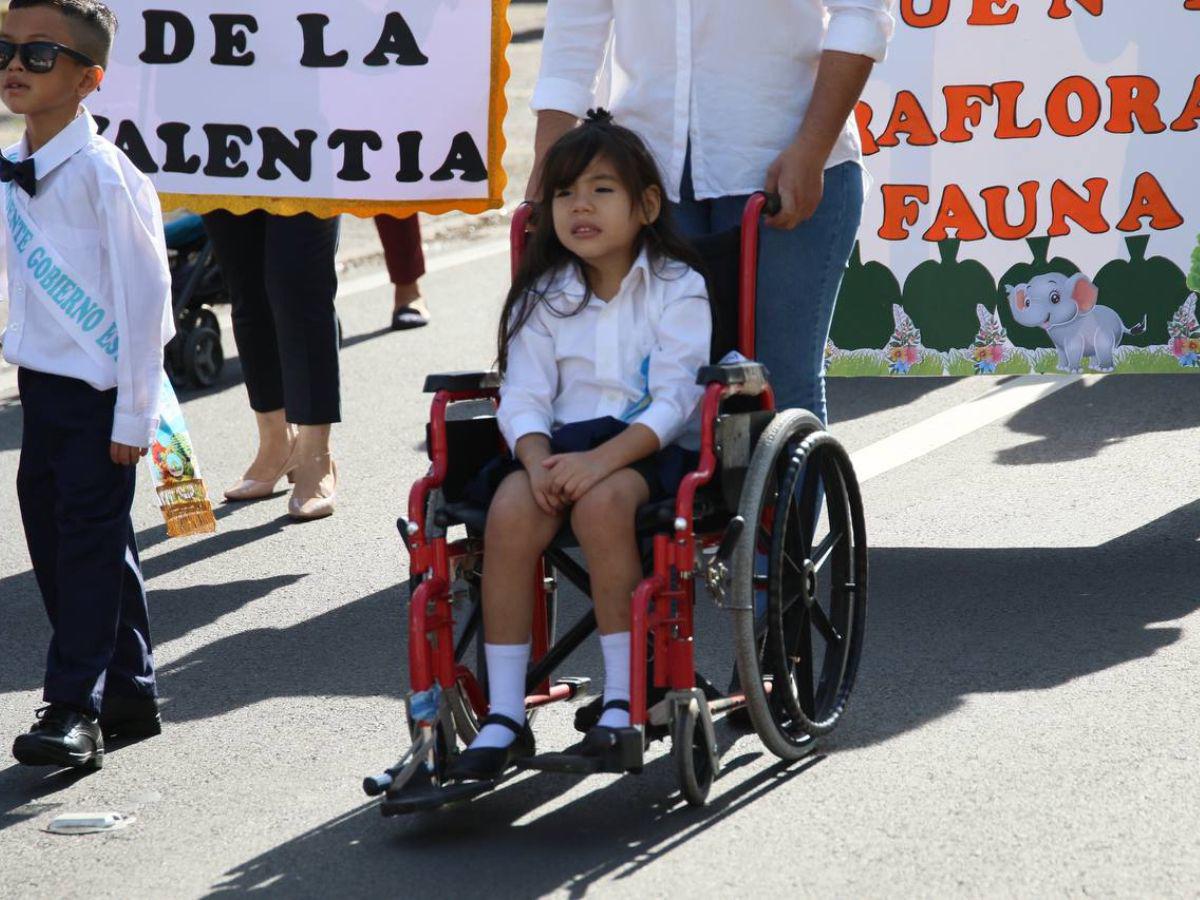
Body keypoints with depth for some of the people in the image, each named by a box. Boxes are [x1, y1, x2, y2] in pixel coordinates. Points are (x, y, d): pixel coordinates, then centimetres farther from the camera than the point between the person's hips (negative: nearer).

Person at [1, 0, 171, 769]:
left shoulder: (103, 173, -17)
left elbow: (145, 292, -16)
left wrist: (134, 413, -16)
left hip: (102, 391, -8)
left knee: (89, 539, -6)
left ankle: (76, 708, -3)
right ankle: (129, 694, 21)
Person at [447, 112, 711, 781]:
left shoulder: (676, 287, -1)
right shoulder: (546, 297, 12)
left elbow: (674, 400, -11)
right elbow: (524, 397, 3)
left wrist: (601, 459, -25)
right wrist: (539, 461, -19)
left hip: (656, 448, -3)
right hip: (565, 444, 4)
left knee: (601, 501, -36)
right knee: (513, 508, -28)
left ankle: (625, 701, -26)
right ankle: (505, 717, -26)